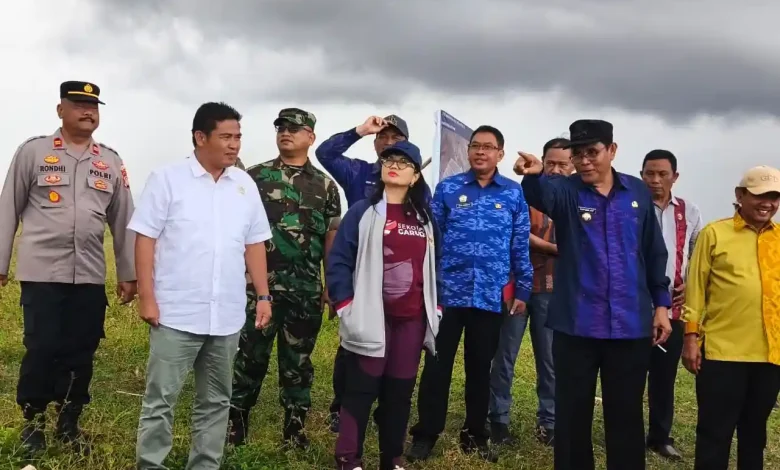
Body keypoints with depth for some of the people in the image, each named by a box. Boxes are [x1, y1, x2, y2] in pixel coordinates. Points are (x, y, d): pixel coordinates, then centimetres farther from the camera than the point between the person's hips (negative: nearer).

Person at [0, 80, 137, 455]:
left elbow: (123, 221, 14)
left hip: (90, 277, 3)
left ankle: (69, 426, 23)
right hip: (42, 273, -3)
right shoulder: (33, 151, 2)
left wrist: (128, 274, 13)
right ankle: (33, 424, 19)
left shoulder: (111, 162, 11)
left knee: (81, 354, 7)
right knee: (41, 351, 0)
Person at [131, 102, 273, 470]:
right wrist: (147, 298, -11)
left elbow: (254, 244, 12)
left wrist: (263, 295, 6)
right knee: (160, 399, 1)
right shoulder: (167, 179, -4)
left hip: (227, 316, 4)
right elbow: (145, 239, -6)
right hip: (176, 314, -4)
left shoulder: (245, 185, 8)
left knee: (215, 401, 13)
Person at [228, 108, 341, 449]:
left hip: (307, 289, 2)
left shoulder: (325, 185, 9)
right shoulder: (255, 176, 4)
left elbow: (332, 237, 9)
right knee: (251, 355, 2)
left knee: (298, 359, 9)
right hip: (260, 284, -1)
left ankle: (295, 426, 19)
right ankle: (235, 421, 16)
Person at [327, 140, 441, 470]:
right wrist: (346, 306, -10)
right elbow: (339, 261, -5)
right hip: (372, 318, -4)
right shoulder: (363, 212, -3)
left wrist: (435, 307, 11)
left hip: (413, 319, 4)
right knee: (361, 389, 0)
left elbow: (434, 265, 17)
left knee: (401, 390, 11)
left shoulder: (425, 218, 12)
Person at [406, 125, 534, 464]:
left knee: (480, 368, 12)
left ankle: (475, 435, 25)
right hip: (447, 293, -1)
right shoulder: (447, 188, 2)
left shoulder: (515, 193, 4)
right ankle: (425, 434, 15)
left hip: (490, 297, 1)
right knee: (437, 365, 4)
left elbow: (521, 246, 6)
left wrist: (522, 290, 4)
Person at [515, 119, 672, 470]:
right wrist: (534, 175, -51)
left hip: (630, 325, 2)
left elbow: (654, 252, 10)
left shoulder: (638, 192, 4)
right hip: (576, 325, -1)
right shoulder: (566, 191, -4)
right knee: (572, 414, 8)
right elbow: (542, 193, -29)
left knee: (626, 416, 12)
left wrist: (661, 303, 7)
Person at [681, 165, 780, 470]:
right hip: (722, 351, -3)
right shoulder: (714, 233, -1)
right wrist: (691, 337, -6)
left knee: (755, 430, 16)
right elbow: (695, 287, -2)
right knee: (715, 432, 3)